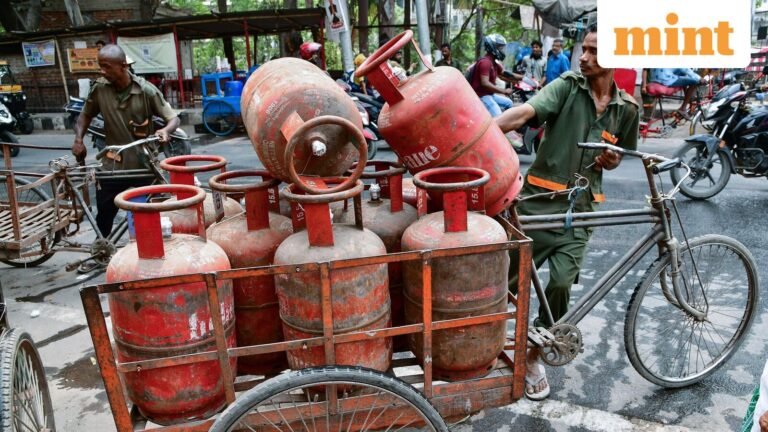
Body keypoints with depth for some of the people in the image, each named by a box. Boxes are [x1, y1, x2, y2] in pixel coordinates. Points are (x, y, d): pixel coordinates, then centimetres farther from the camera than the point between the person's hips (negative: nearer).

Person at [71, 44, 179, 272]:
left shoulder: (146, 90, -14)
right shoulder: (99, 89, -5)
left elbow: (173, 118, -11)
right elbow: (86, 115, 10)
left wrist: (165, 130, -32)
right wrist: (78, 138, -7)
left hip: (143, 163, -3)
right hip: (112, 163, 3)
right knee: (104, 212, 13)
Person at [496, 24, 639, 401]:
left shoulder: (627, 108, 6)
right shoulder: (567, 86, -4)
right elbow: (524, 112, -23)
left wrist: (609, 160, -3)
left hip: (580, 206, 2)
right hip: (541, 198, -2)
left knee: (562, 283, -7)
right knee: (511, 276, 4)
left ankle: (533, 356, 16)